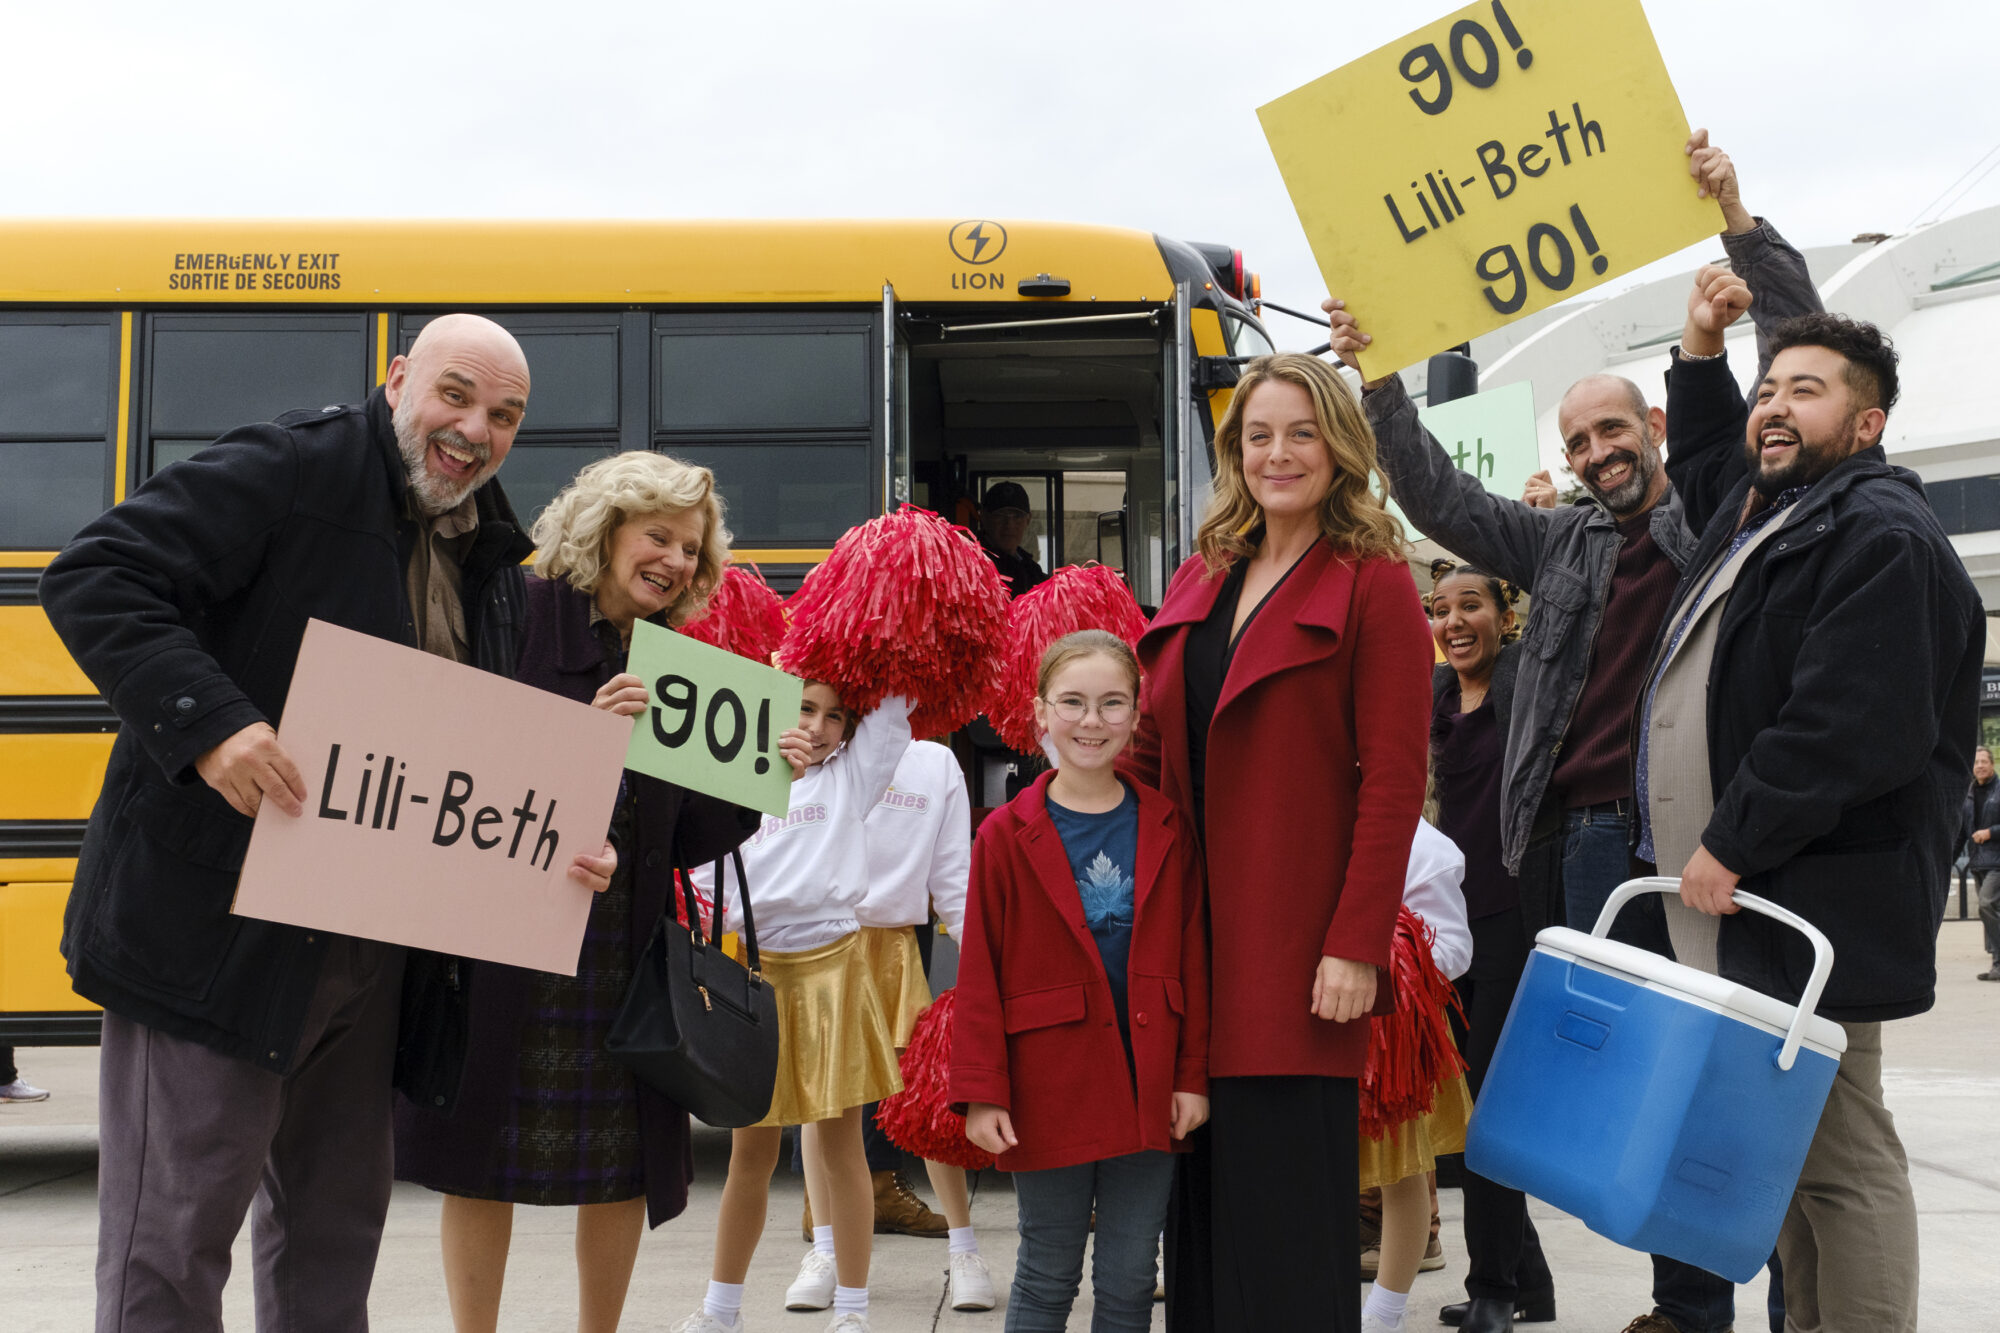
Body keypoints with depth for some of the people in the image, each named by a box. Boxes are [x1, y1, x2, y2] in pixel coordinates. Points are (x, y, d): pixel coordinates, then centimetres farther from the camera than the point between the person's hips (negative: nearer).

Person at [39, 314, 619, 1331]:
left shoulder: (490, 560, 14)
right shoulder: (286, 473, -10)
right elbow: (93, 578, -17)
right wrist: (205, 719, -29)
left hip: (371, 960, 8)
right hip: (219, 931, -7)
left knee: (333, 1224, 18)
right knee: (174, 1233, -2)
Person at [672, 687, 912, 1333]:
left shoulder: (850, 777, 6)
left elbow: (899, 698, 1)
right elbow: (707, 880, 10)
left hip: (831, 968, -1)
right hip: (755, 970, 1)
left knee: (839, 1144, 2)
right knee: (751, 1150, 8)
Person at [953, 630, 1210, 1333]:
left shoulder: (1166, 828, 4)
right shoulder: (1006, 835, -2)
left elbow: (1192, 958, 5)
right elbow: (978, 976, -3)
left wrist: (1194, 1075, 0)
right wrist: (981, 1092, -8)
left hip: (1147, 1088, 2)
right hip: (1049, 1085, -2)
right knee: (1047, 1276, 6)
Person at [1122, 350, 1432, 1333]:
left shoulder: (1372, 582, -3)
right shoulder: (1202, 579, 16)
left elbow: (1395, 778, -9)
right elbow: (1153, 742, 17)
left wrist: (1358, 943, -15)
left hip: (1300, 940, -6)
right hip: (1197, 923, 6)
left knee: (1288, 1191, -3)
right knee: (1205, 1179, 9)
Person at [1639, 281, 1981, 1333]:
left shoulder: (1882, 537, -12)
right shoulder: (1756, 515, 18)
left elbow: (1851, 730, -23)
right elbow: (1709, 455, 46)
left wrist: (1732, 841, -19)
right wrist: (1702, 350, 36)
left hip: (1815, 909, -10)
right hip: (1739, 894, 10)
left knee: (1837, 1158, -8)